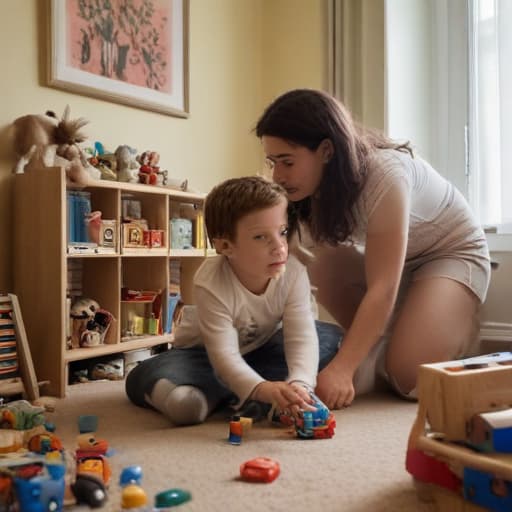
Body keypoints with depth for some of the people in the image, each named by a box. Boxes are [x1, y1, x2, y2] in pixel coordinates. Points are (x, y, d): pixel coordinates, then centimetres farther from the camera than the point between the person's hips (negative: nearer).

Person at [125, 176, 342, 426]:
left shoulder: (294, 273, -23)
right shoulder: (210, 283, -32)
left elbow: (301, 338, -29)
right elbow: (224, 354, -37)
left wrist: (299, 383, -50)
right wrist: (262, 389, -56)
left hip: (261, 349, 5)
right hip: (205, 354, -5)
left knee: (332, 336, -18)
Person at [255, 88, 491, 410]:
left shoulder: (384, 176, -34)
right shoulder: (309, 186, -15)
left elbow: (382, 289, -36)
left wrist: (341, 369, -41)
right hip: (387, 258, 6)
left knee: (410, 375, -25)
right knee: (322, 266, -25)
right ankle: (381, 350, -5)